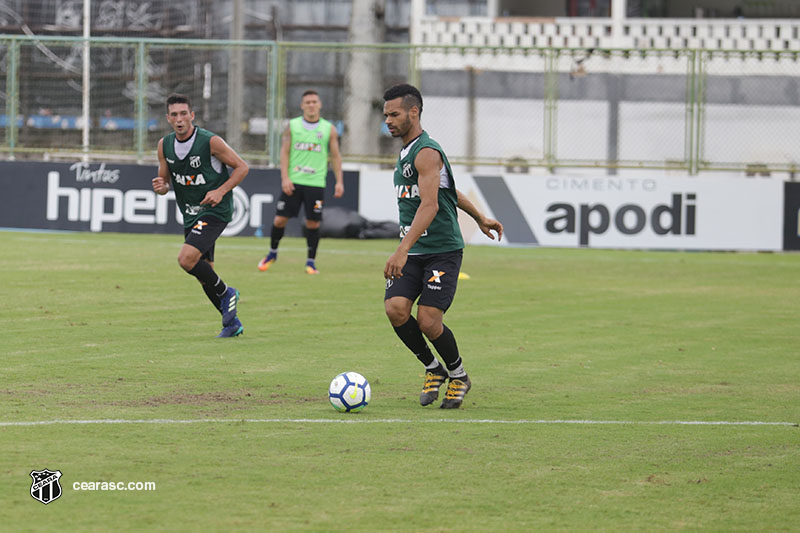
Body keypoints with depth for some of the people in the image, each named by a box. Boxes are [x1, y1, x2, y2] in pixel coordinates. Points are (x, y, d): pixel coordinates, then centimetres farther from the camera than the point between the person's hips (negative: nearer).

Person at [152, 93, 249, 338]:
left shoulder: (211, 141, -16)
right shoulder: (165, 145, 1)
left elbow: (242, 167, -7)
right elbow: (165, 179, 13)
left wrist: (220, 191, -19)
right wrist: (161, 186, -12)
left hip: (215, 210, -7)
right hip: (191, 216, 7)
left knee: (187, 258, -23)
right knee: (204, 274, 9)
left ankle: (225, 293, 0)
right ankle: (232, 323, 24)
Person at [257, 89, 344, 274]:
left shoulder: (329, 129, 7)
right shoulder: (293, 126, 6)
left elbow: (335, 156, 9)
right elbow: (284, 152, 4)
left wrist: (339, 181, 1)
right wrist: (285, 177, -7)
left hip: (316, 183, 0)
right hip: (293, 181, 0)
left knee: (313, 222, -3)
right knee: (280, 219, -2)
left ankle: (311, 261, 8)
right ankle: (272, 253, 20)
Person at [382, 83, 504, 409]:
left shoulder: (426, 153, -15)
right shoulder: (406, 153, 16)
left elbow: (430, 205, -27)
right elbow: (449, 189, 29)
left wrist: (402, 251, -36)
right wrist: (480, 217, 40)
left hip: (442, 250, -8)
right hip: (413, 251, 8)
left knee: (428, 321, -14)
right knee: (395, 309, -13)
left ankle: (458, 376, 12)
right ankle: (433, 369, 8)